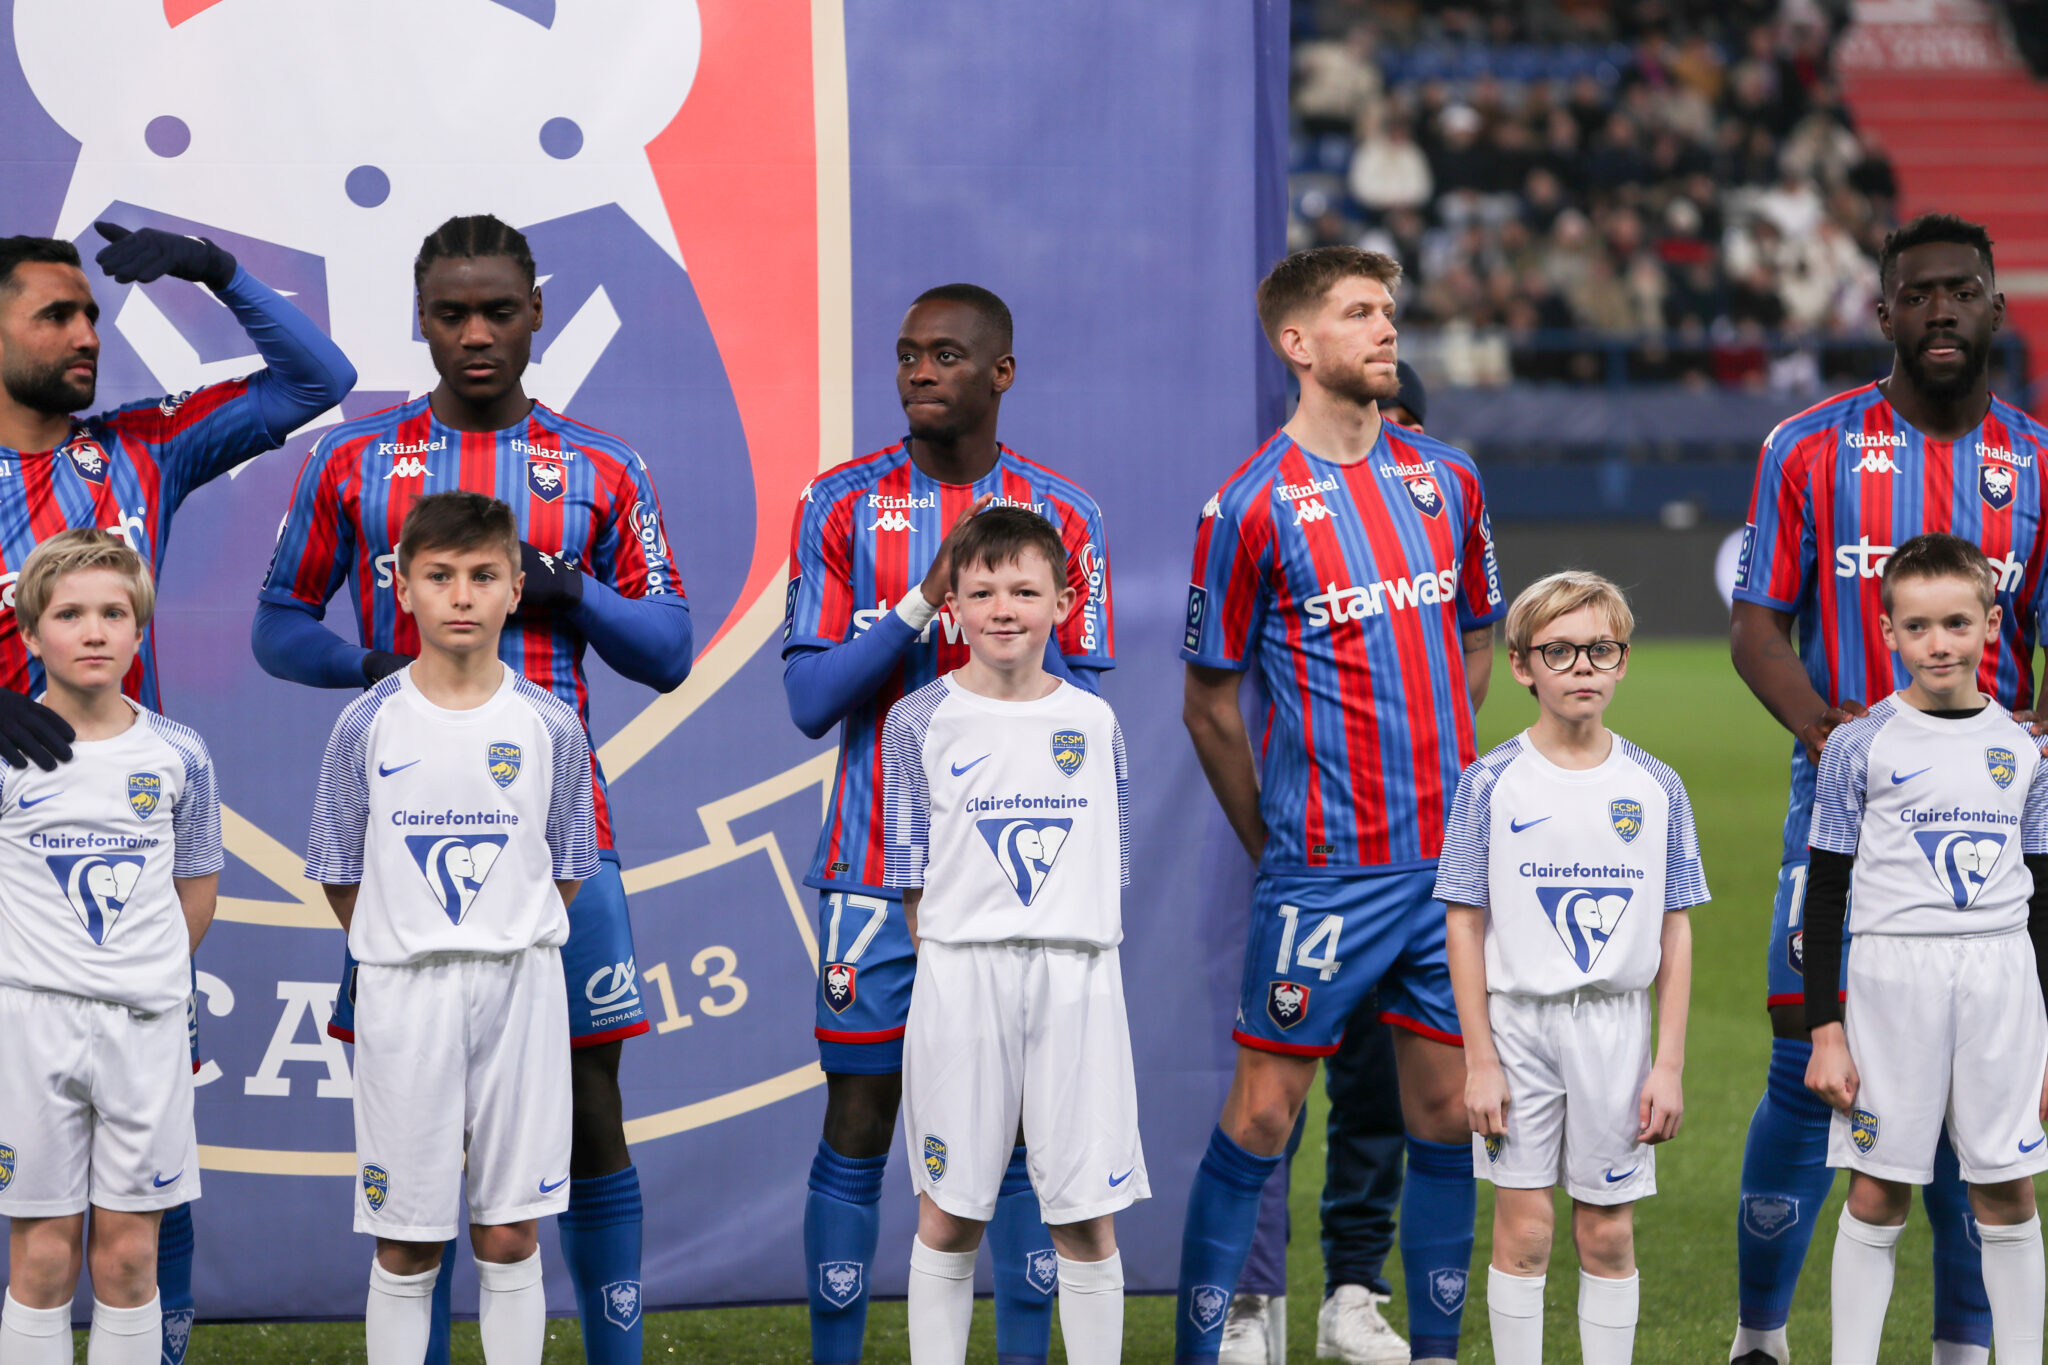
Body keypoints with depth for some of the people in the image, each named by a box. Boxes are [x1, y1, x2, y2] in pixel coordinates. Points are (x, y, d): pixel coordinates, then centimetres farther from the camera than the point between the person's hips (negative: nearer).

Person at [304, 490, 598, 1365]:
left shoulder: (549, 726, 0)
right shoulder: (370, 725, -2)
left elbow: (564, 874, 7)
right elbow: (342, 878, 5)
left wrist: (508, 948, 2)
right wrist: (408, 953, 3)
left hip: (517, 988, 1)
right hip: (403, 995, -1)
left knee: (510, 1235, 4)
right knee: (404, 1244, 3)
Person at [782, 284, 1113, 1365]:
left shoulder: (1059, 515, 5)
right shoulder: (843, 505, 3)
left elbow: (1083, 708, 4)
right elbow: (808, 701, -4)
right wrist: (923, 604, -15)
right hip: (877, 871, -1)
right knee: (860, 1125, 0)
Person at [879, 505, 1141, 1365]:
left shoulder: (1093, 723, 8)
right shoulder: (920, 723, 1)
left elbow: (1108, 874, 10)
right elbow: (915, 880, 1)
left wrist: (1061, 953, -1)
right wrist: (961, 963, -8)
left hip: (1077, 980, 1)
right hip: (961, 979, -1)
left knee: (1087, 1216, 2)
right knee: (950, 1213, 4)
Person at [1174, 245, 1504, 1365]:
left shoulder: (1447, 478, 8)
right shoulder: (1251, 506, -8)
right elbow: (1210, 703, 0)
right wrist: (1272, 843, 6)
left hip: (1449, 858, 5)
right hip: (1323, 873, -5)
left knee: (1448, 1109, 7)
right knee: (1262, 1113, -3)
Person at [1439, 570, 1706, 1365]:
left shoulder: (1656, 788, 3)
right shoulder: (1492, 783, -2)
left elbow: (1676, 936, 5)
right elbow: (1466, 927, -2)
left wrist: (1670, 1064, 0)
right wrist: (1481, 1059, -6)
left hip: (1615, 1023, 1)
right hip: (1519, 1021, -1)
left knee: (1608, 1231, 5)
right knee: (1524, 1228, 1)